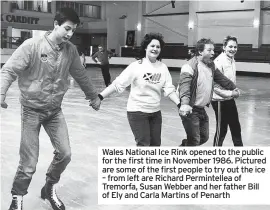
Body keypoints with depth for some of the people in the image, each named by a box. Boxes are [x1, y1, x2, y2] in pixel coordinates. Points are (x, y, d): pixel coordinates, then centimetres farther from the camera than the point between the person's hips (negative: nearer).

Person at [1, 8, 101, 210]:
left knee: (65, 154, 1)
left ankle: (49, 189, 29)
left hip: (55, 110, 5)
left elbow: (81, 75, 14)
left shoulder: (71, 50, -2)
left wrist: (94, 95, 24)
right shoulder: (32, 45, -17)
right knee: (29, 163, -3)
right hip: (32, 109, -4)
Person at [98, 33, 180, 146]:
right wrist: (100, 96, -23)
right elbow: (118, 83, -16)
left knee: (155, 144, 14)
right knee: (143, 144, -3)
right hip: (138, 111, -5)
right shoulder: (136, 66, -13)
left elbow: (169, 89, 1)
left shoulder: (162, 67, 0)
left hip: (155, 112, 5)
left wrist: (180, 104, -10)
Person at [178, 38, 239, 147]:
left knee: (204, 137, 18)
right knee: (194, 140, -6)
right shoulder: (190, 66, -21)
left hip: (201, 109, 9)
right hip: (190, 109, -9)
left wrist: (233, 88, 32)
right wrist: (185, 103, -51)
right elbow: (184, 86, -35)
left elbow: (221, 78, 23)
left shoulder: (211, 66, 6)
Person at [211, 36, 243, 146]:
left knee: (236, 128, 18)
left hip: (230, 99, 8)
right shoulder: (219, 62, -20)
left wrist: (235, 91, 2)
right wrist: (231, 93, -19)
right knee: (221, 129, 6)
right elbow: (214, 85, -24)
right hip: (220, 101, -8)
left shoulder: (232, 60, 6)